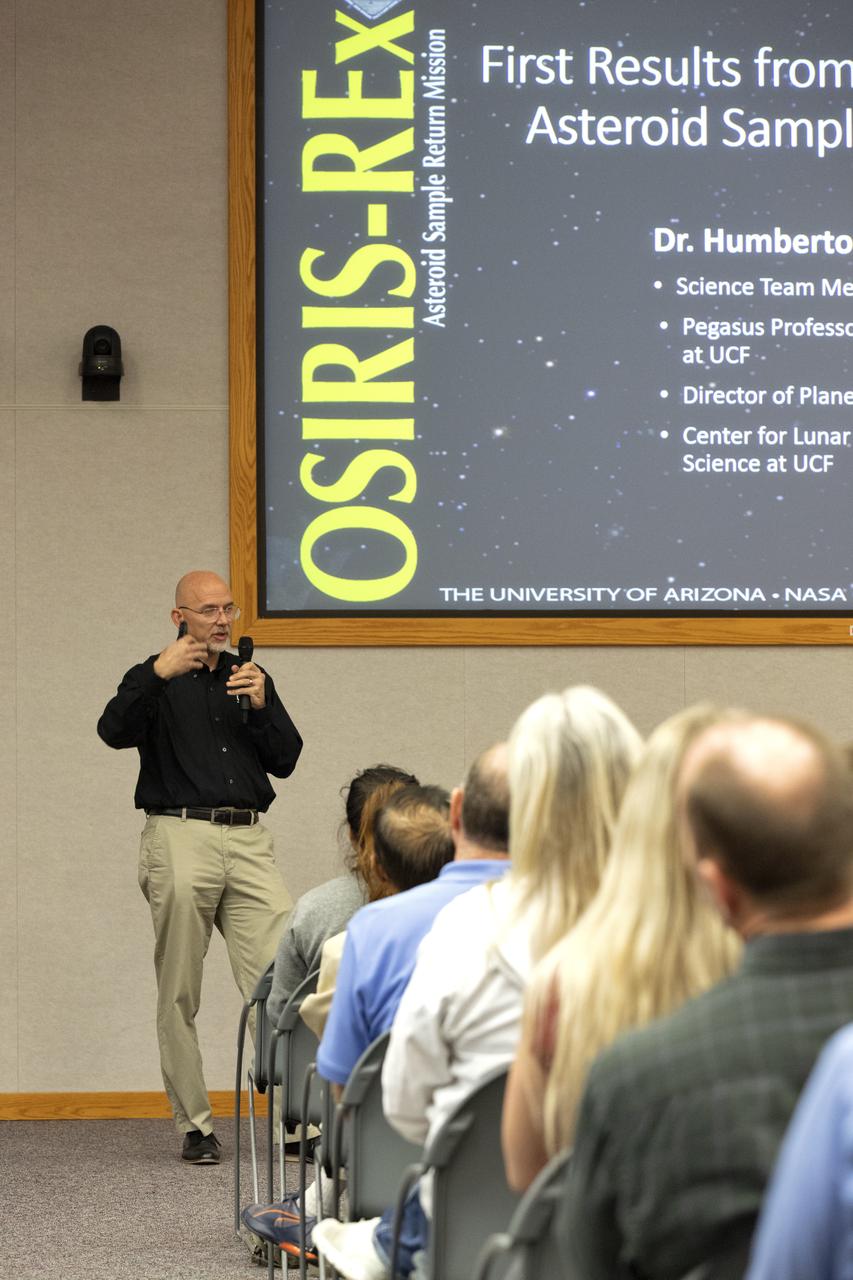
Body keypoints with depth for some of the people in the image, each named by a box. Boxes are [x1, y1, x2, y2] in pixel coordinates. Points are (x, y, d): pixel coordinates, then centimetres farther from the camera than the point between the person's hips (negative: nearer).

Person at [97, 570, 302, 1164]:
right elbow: (115, 731, -14)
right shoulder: (155, 680, 7)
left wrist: (261, 706, -4)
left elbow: (285, 761, 12)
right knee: (181, 997, 0)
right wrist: (157, 675, -26)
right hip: (181, 838, -3)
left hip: (249, 841, 3)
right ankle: (195, 1126, 8)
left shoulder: (252, 678, 19)